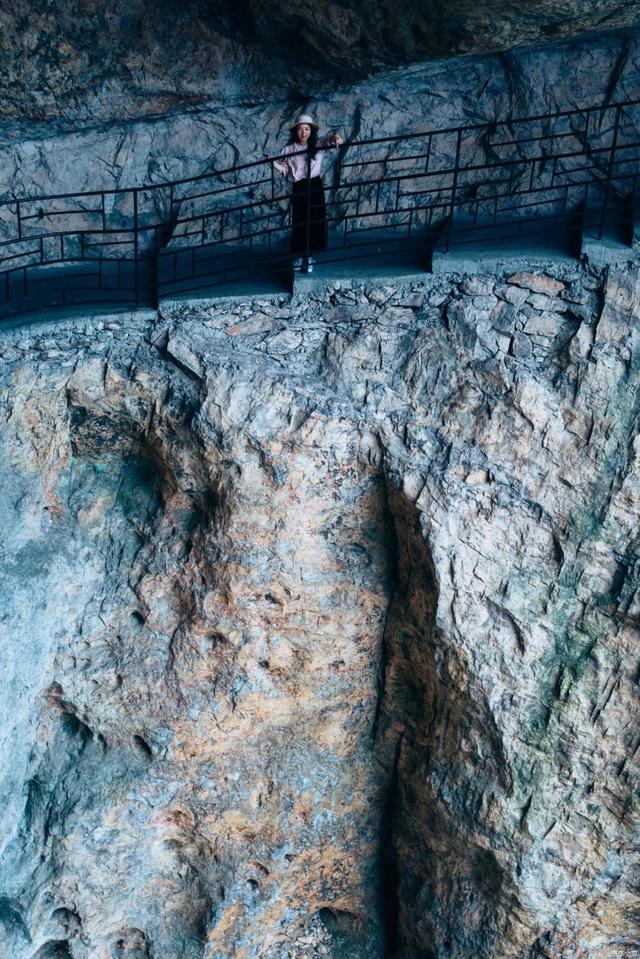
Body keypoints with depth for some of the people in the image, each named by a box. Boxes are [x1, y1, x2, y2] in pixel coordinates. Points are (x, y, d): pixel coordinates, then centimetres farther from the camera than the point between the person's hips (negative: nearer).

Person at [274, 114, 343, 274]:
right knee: (299, 222, 3)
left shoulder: (318, 145, 1)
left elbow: (330, 139, -6)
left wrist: (336, 137, -29)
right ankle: (299, 256, 16)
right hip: (298, 189, 0)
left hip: (315, 187, 0)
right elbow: (285, 169, 1)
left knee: (315, 221, 1)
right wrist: (275, 164, -17)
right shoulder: (289, 149, 1)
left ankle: (309, 256, 11)